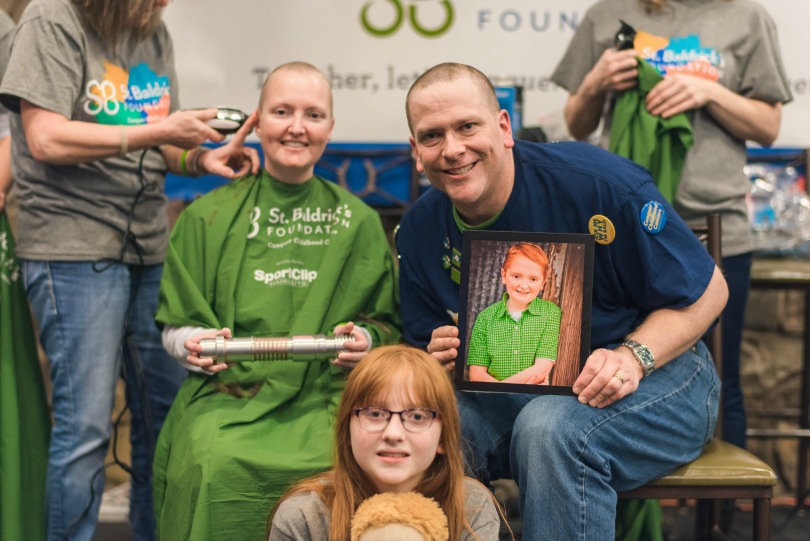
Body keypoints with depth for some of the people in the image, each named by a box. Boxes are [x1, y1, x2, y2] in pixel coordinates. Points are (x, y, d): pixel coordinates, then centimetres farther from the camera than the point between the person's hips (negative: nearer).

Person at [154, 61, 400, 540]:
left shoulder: (359, 221, 13)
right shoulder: (209, 216, 11)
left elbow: (388, 323, 16)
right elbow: (175, 326, 13)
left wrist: (365, 340, -6)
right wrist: (196, 344, -8)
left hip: (325, 395, 0)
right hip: (227, 393, 0)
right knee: (217, 466, -33)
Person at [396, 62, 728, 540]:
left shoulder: (599, 182, -19)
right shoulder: (420, 231, -2)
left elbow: (708, 290, -11)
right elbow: (426, 351, 8)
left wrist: (633, 356, -27)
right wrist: (441, 360, -17)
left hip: (654, 377, -3)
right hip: (513, 393, 4)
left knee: (550, 428, -36)